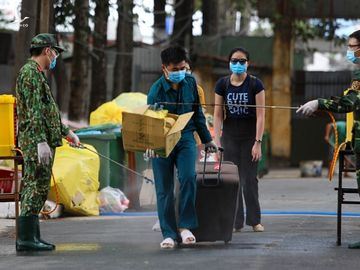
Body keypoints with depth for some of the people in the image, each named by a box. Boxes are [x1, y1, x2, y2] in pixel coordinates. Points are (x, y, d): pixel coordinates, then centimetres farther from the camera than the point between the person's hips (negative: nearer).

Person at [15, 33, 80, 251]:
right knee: (36, 188, -11)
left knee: (35, 189, 11)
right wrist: (41, 141, -25)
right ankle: (26, 238, -12)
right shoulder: (30, 73, -12)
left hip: (43, 141, 11)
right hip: (36, 141, -11)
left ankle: (30, 237, 14)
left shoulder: (38, 74, 22)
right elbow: (34, 112, -20)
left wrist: (66, 132, 29)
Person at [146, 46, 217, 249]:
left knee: (188, 177, -22)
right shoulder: (156, 91, -14)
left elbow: (197, 112, 14)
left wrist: (207, 139, 20)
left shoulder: (190, 82, 0)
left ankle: (185, 225, -13)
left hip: (185, 137, 2)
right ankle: (169, 234, 9)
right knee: (165, 190, 0)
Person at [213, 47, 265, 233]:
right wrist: (216, 141, -4)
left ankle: (254, 220, 9)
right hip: (229, 138, 2)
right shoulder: (222, 84, 1)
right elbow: (218, 114, 3)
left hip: (249, 138, -2)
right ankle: (236, 222, 4)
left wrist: (258, 142, -13)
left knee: (249, 179, -1)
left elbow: (260, 115, -7)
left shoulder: (255, 84, -6)